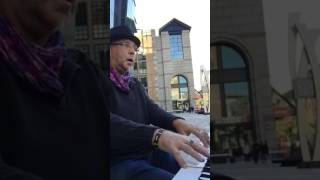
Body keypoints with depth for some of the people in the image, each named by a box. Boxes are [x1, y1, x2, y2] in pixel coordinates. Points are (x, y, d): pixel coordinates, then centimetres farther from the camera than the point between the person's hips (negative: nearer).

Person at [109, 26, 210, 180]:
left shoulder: (135, 85, 21)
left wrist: (176, 121, -15)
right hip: (119, 163, -8)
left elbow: (152, 110, 8)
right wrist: (157, 134, -41)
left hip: (149, 153, 8)